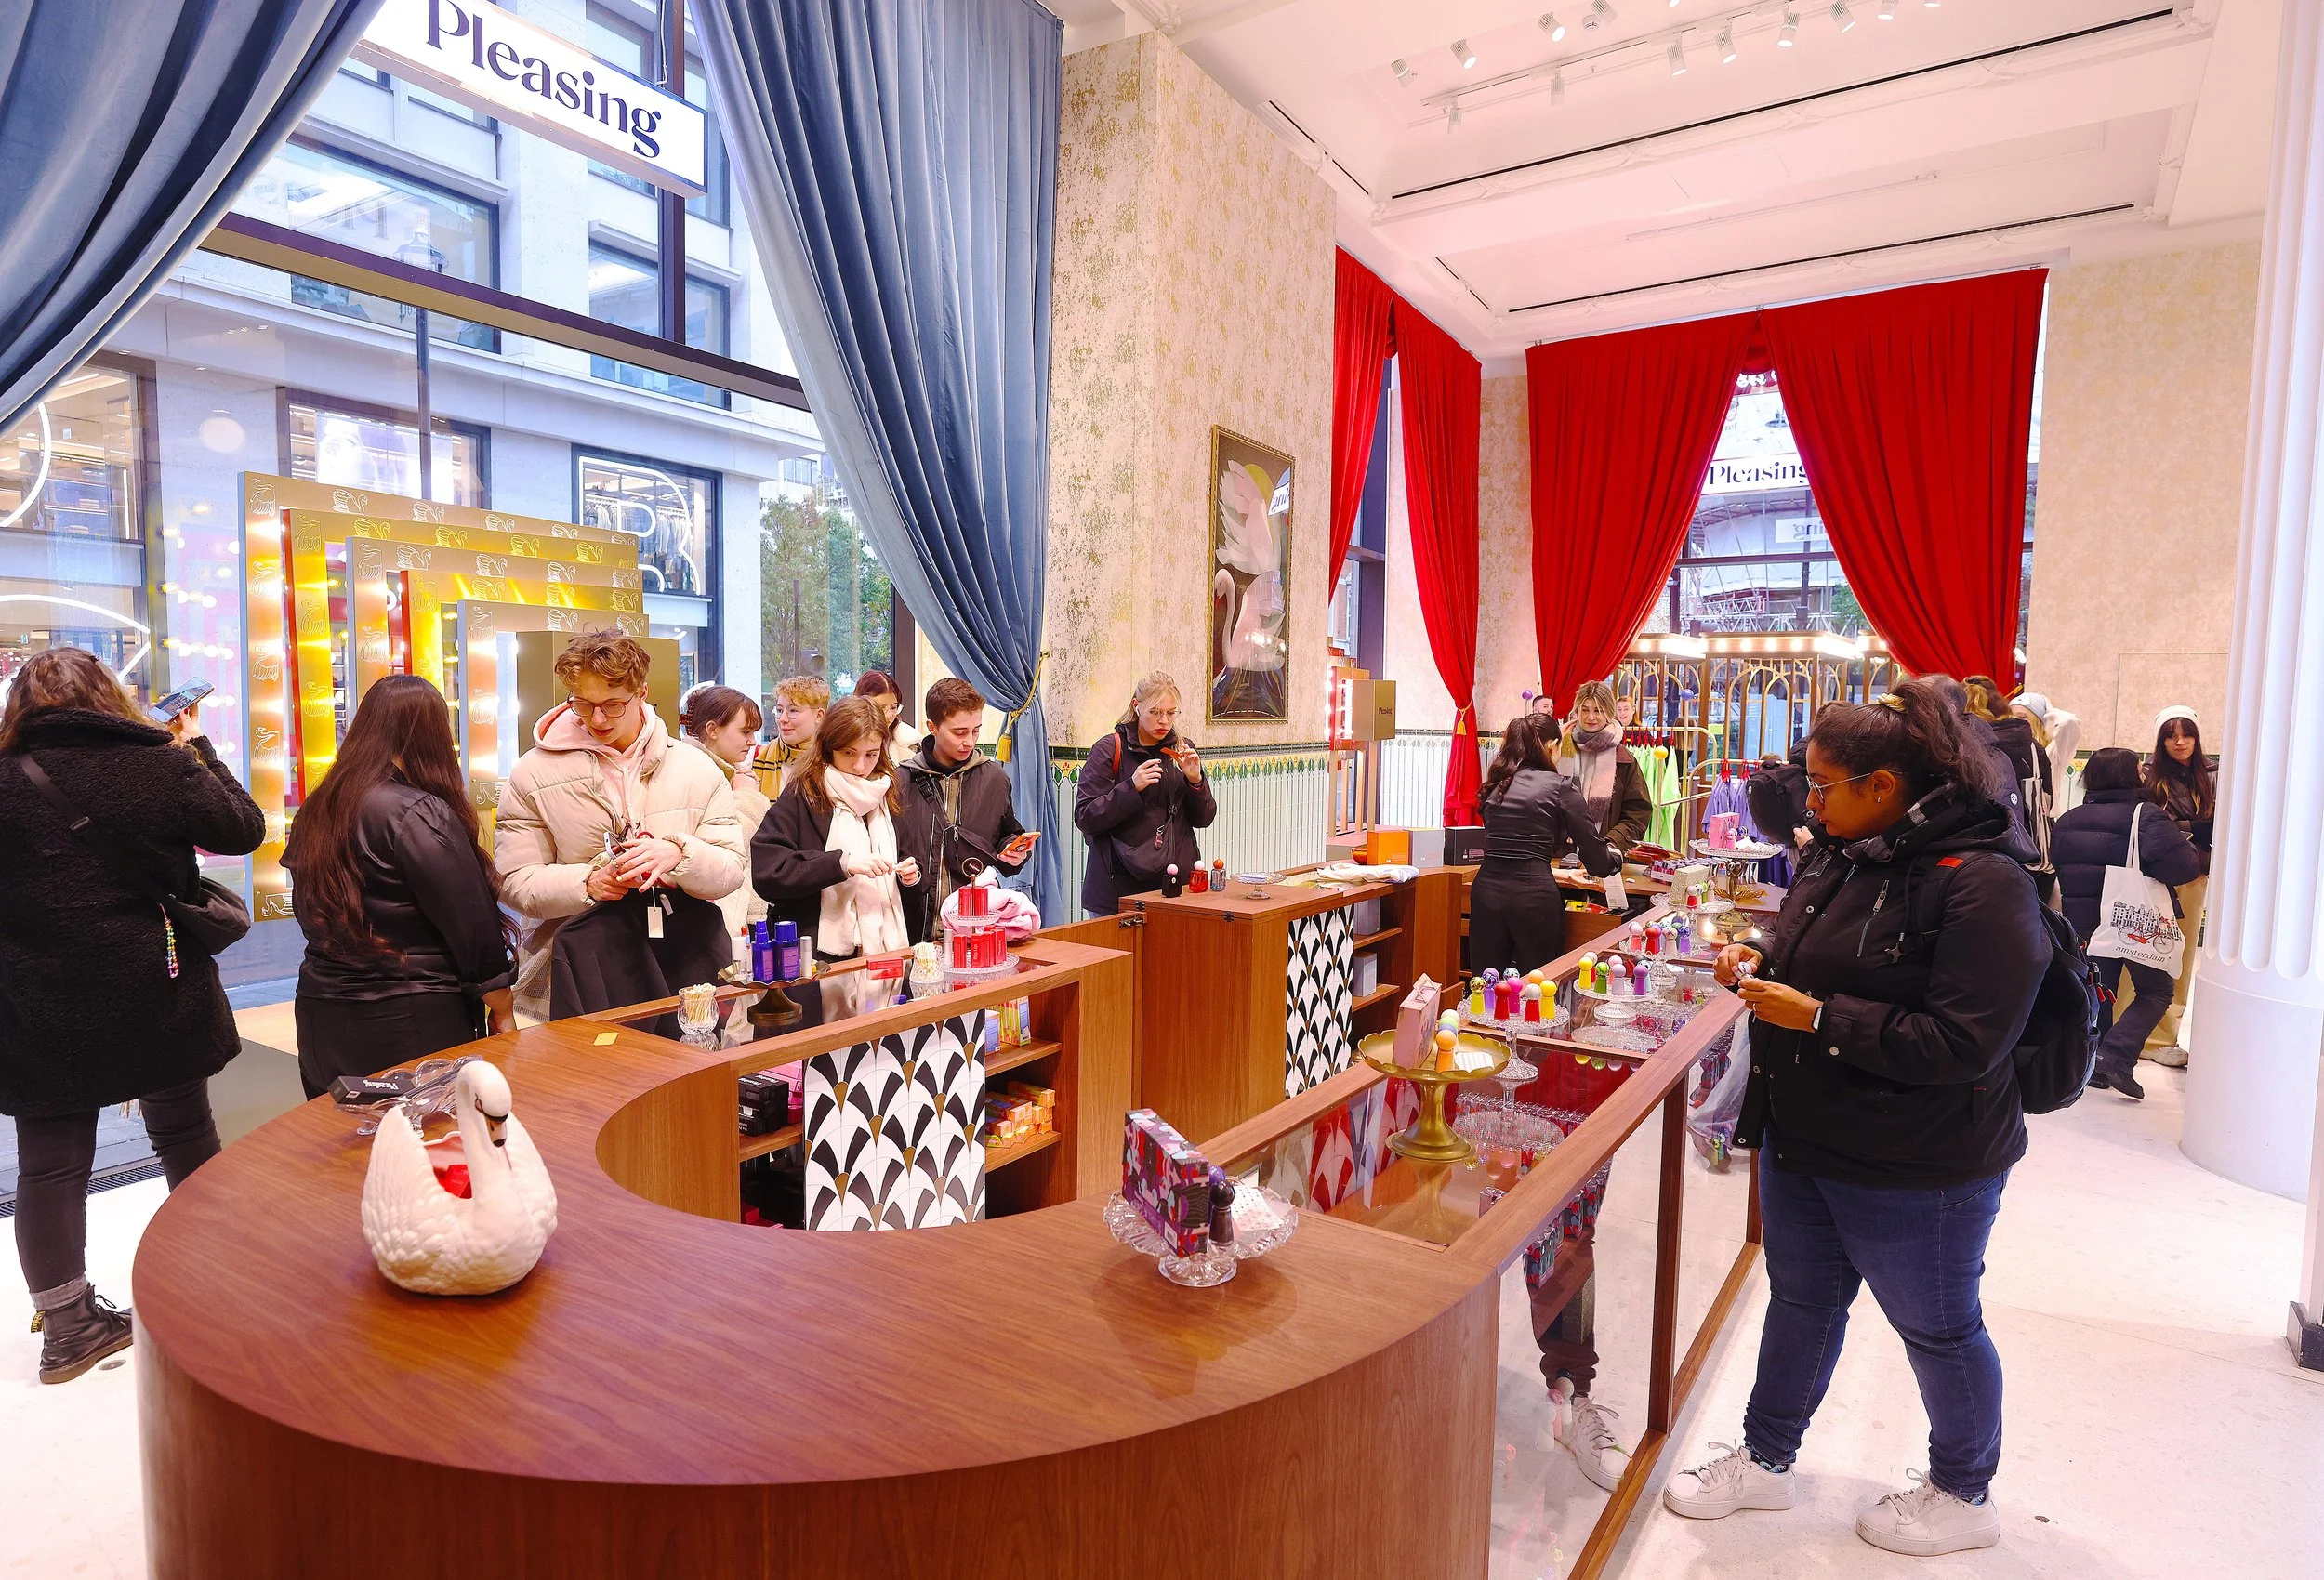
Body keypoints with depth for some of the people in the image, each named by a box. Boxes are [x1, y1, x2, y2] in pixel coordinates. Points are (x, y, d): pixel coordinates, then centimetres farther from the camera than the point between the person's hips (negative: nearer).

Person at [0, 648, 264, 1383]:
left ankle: (67, 1325, 18)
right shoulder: (162, 765, -9)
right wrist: (200, 750, 13)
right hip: (158, 1000, 0)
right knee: (187, 1141, 16)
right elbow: (244, 828, 3)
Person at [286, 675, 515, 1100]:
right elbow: (473, 925, -14)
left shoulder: (315, 811, 6)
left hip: (319, 1017, 7)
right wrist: (502, 1012, -5)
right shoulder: (419, 814, -16)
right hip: (411, 1025, -7)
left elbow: (308, 913, 16)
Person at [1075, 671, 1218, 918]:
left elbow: (1204, 819, 10)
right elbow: (1084, 818, -10)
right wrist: (1131, 787, -20)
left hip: (1176, 879, 4)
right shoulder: (1109, 750, -3)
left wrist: (1196, 781, -8)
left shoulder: (1182, 749, 10)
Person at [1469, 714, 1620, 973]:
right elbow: (1594, 852, 0)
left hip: (1486, 889, 5)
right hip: (1534, 896, -4)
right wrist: (1614, 857, 23)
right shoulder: (1561, 787, -2)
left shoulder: (1495, 785, 12)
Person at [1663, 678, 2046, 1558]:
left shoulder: (1982, 885, -23)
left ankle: (1964, 1495, 42)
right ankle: (1765, 1461, 39)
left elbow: (1963, 1044, -28)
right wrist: (1763, 966, -3)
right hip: (1803, 1137, 8)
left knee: (1936, 1326, 16)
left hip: (1915, 1170, -7)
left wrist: (1816, 1017, -26)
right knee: (1801, 1299, 21)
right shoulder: (1834, 857, 1)